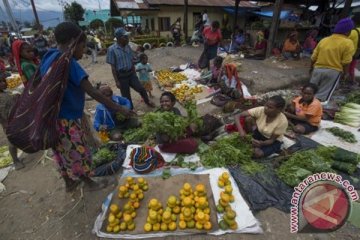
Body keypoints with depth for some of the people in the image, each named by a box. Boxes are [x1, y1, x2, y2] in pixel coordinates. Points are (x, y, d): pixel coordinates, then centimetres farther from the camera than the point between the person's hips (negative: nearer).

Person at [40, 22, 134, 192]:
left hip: (52, 117, 9)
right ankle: (89, 182, 32)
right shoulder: (67, 62, -21)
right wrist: (119, 109, -24)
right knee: (78, 152, 10)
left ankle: (69, 183, 42)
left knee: (63, 152, 23)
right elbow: (92, 92, -26)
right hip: (66, 119, -9)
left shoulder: (49, 58, 7)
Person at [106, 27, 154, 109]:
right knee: (126, 96, 7)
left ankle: (148, 102, 28)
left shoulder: (128, 47, 2)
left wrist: (135, 74, 12)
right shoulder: (112, 49, -14)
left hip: (131, 73, 4)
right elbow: (113, 67, -12)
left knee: (141, 89, 1)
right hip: (121, 76, -4)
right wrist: (117, 81, -13)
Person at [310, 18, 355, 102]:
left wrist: (311, 68, 22)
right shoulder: (348, 43, -6)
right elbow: (346, 62, -9)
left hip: (318, 69, 4)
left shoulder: (323, 40, 6)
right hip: (333, 71, -4)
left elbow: (314, 57, 7)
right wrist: (345, 73, 6)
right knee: (322, 95, 3)